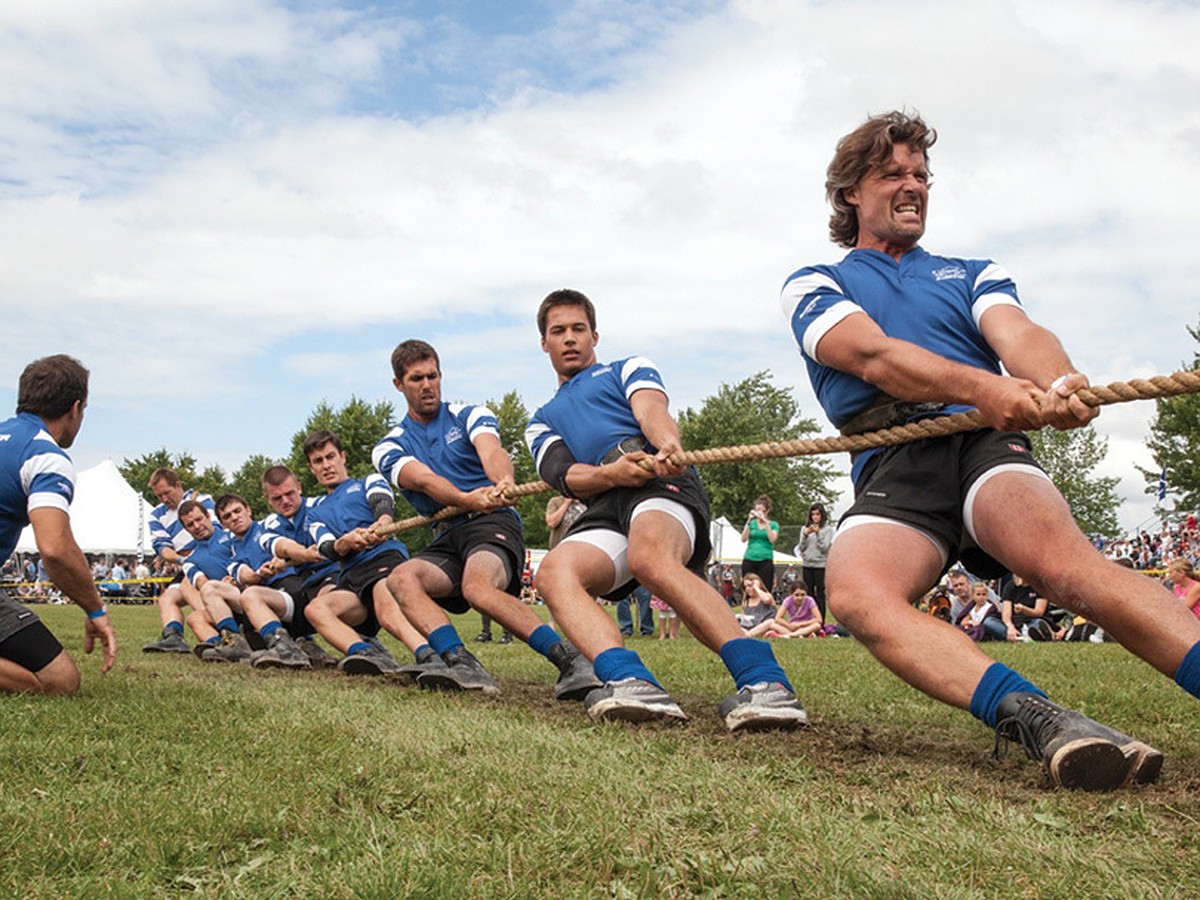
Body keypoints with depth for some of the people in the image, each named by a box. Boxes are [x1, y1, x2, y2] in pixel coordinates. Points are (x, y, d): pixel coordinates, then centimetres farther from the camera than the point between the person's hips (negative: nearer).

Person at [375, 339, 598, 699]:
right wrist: (467, 500, -32)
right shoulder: (390, 448, 13)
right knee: (401, 578, -29)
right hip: (445, 539, 4)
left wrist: (504, 483, -38)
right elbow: (423, 479, -9)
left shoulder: (470, 415, 11)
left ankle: (571, 661, -38)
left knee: (477, 586, -35)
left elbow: (492, 452, -12)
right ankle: (460, 663, -42)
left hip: (494, 523, -3)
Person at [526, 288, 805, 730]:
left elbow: (651, 409, 3)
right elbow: (564, 474, 12)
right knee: (554, 572, -30)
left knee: (650, 556, -38)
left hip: (660, 479, -3)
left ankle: (763, 680, -49)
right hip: (604, 507, 4)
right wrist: (610, 474, -14)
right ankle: (628, 680, -50)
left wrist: (668, 446, -24)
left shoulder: (628, 369, 27)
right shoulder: (541, 422, 34)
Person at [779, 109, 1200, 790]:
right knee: (857, 593, -35)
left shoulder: (974, 274, 29)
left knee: (1059, 555, -34)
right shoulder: (814, 286, 21)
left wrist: (1061, 383, -20)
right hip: (891, 467, -1)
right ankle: (1034, 717, -50)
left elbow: (1019, 334, 7)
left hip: (985, 443, 1)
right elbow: (872, 355, -1)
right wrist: (980, 388, -21)